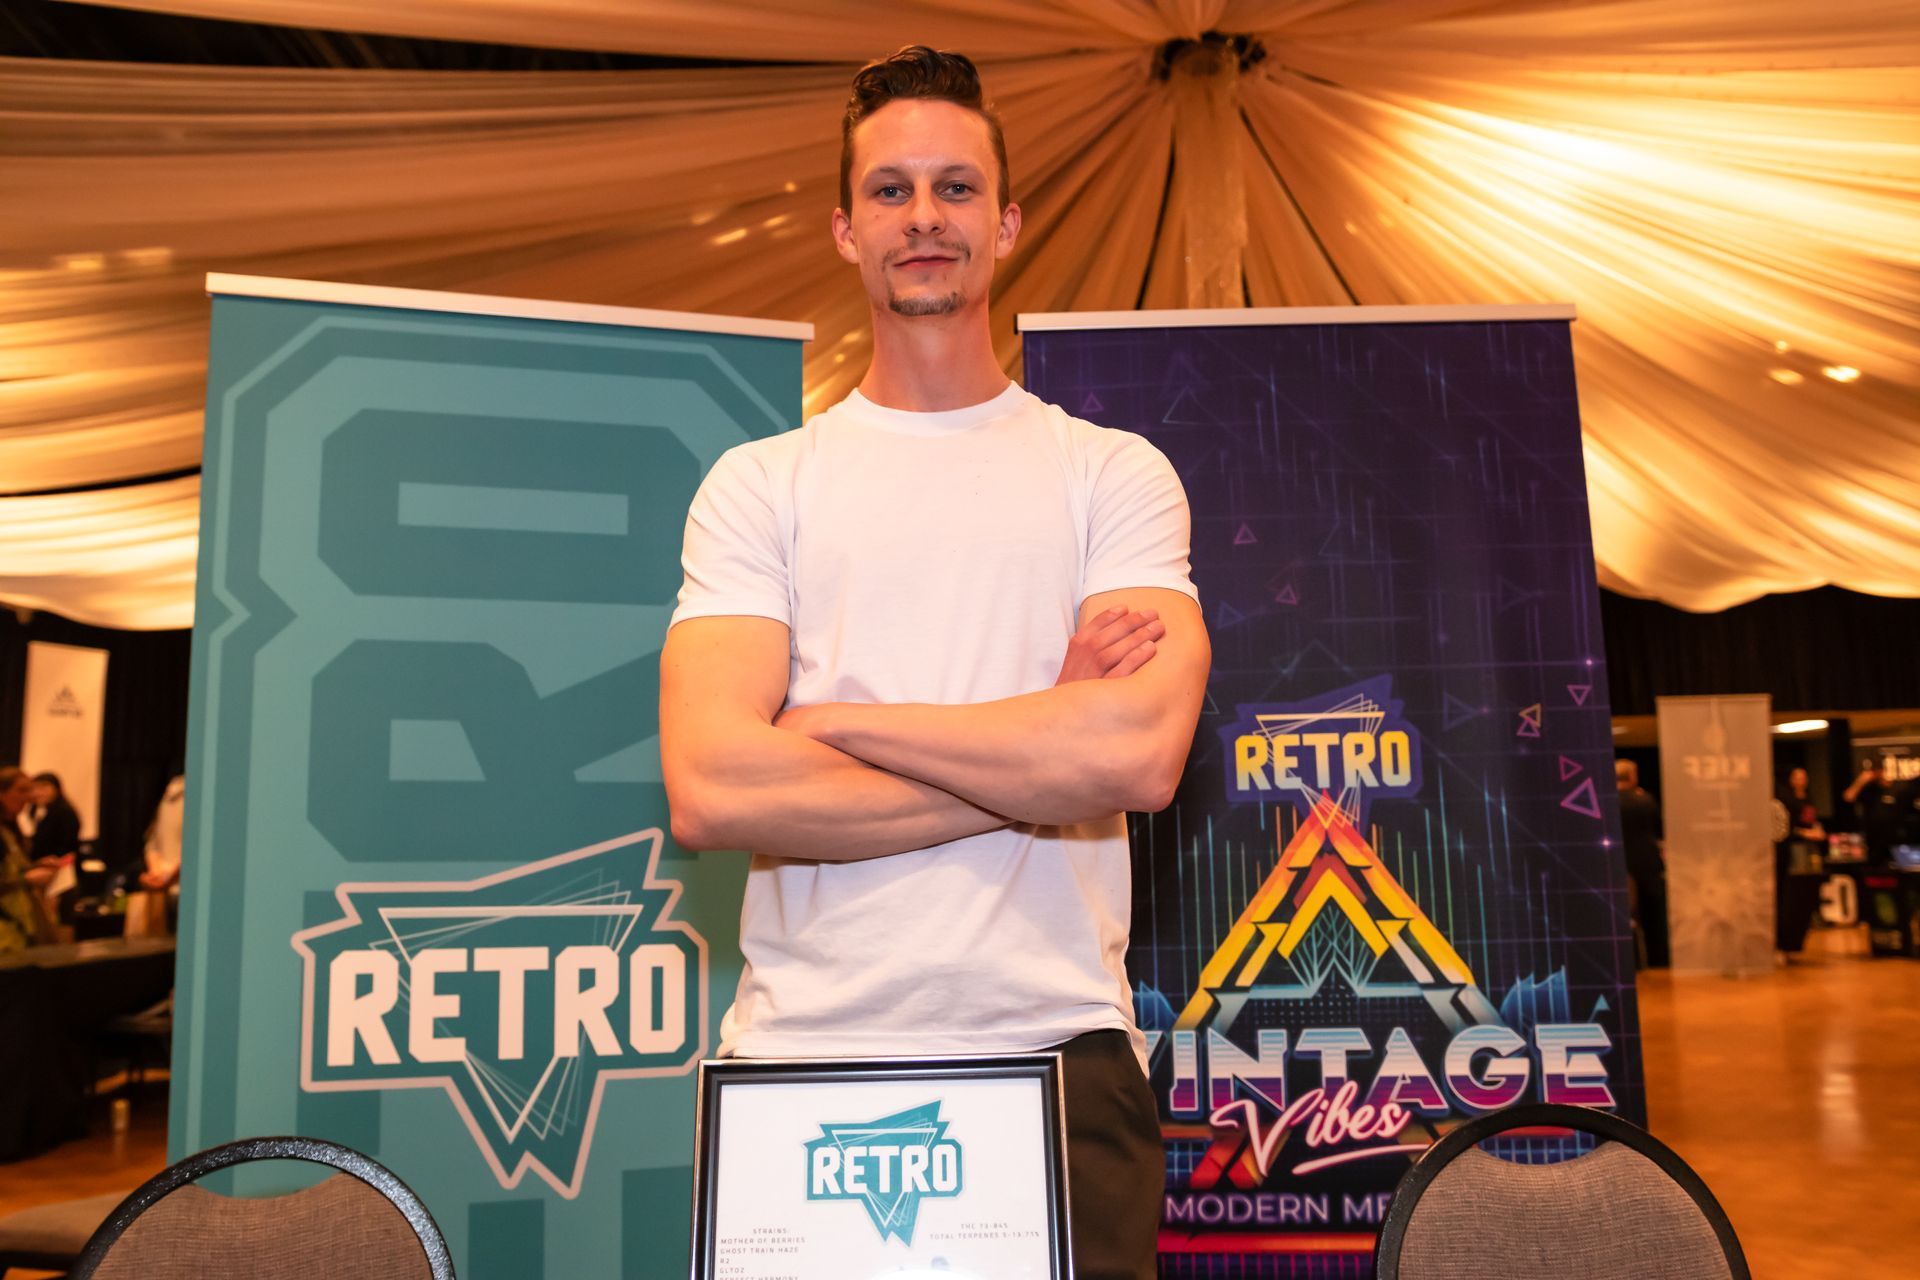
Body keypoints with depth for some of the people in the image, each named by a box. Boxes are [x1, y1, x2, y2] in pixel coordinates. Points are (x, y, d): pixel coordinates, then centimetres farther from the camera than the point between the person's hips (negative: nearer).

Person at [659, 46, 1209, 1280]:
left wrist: (841, 720, -8)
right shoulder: (759, 483, 5)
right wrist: (1039, 758, -9)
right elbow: (710, 793, -9)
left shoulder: (1115, 473, 6)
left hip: (1059, 1052, 0)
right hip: (803, 1053, 1)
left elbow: (1143, 754, -11)